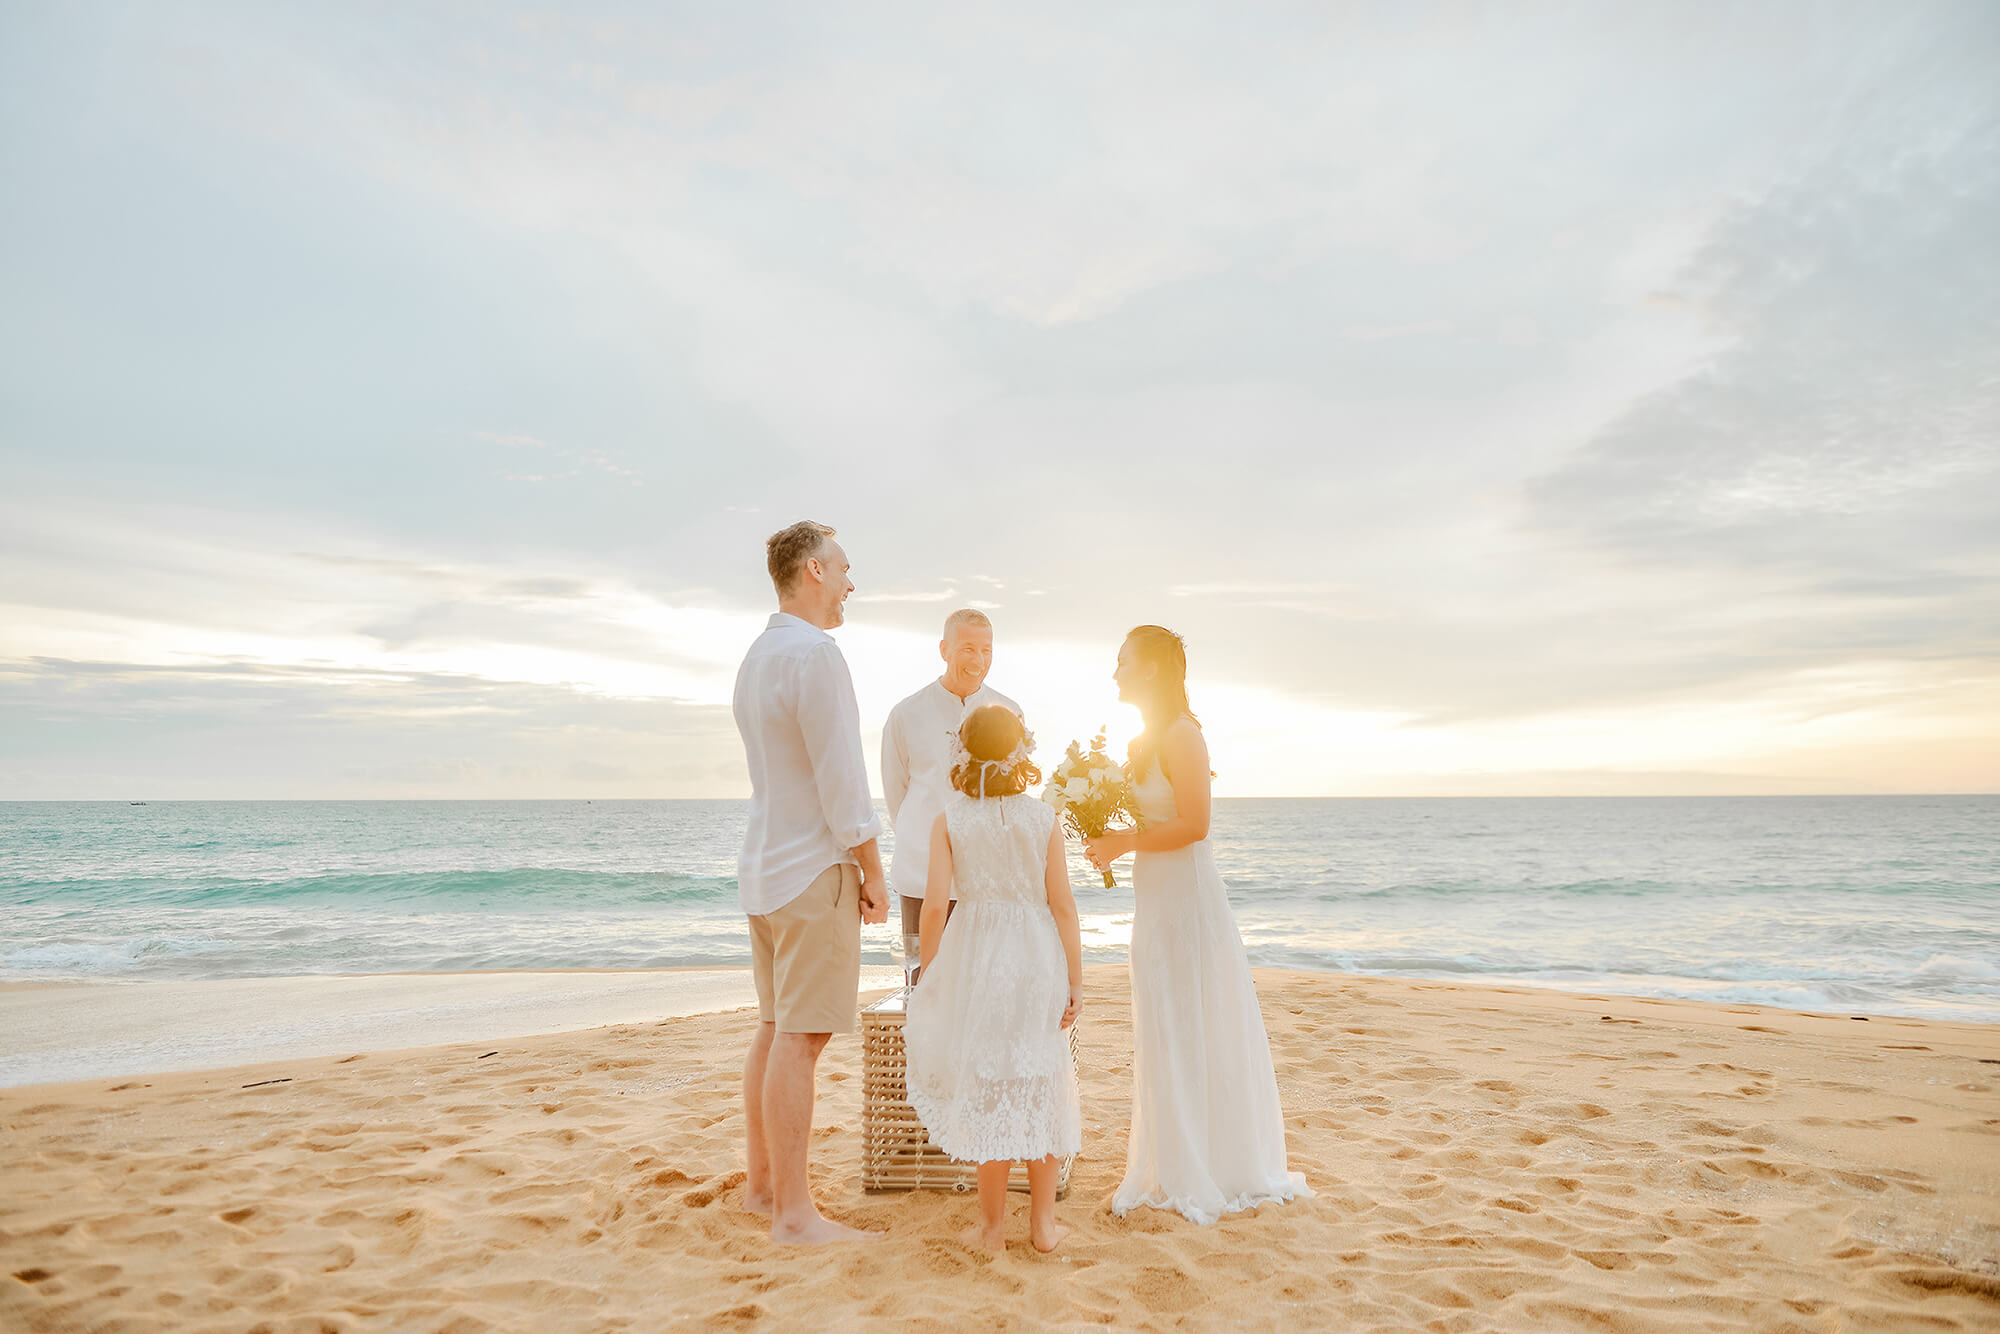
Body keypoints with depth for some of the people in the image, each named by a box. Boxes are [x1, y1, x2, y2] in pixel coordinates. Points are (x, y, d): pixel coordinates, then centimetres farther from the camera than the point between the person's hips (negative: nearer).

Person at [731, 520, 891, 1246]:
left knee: (775, 1030, 15)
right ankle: (794, 1213, 3)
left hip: (765, 867, 10)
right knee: (800, 1038, -5)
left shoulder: (754, 658, 13)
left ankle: (761, 1183, 26)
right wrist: (873, 875, -9)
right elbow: (842, 782, -19)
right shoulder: (814, 653, -16)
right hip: (815, 871, -10)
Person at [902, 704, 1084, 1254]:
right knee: (1041, 1088, 14)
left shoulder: (948, 819, -4)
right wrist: (1075, 979, 4)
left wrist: (929, 973, 5)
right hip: (1037, 960, 1)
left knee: (989, 1090, 11)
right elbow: (1062, 905, -4)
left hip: (976, 959, 0)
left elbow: (935, 904, -8)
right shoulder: (1043, 818, -3)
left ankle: (993, 1224, 19)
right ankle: (1043, 1222, 23)